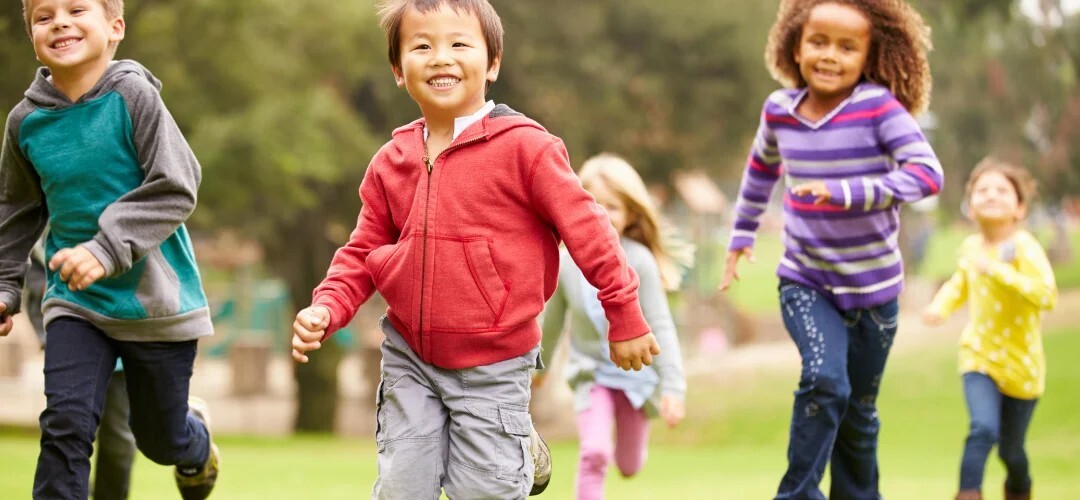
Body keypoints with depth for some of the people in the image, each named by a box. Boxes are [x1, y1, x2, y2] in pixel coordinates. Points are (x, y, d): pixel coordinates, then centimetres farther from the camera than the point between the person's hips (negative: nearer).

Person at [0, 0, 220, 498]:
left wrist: (107, 250, -30)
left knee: (161, 440, 13)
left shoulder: (132, 97, -17)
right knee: (65, 423, -17)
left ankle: (197, 441, 49)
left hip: (155, 297, -2)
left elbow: (175, 190, -21)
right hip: (75, 300, 2)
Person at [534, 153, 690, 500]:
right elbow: (553, 320, 4)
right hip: (591, 375, 0)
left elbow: (660, 327, -18)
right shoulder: (566, 264, -13)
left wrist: (673, 386, -21)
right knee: (594, 454, -22)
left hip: (636, 375, 0)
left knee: (629, 466, 17)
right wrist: (540, 367, 19)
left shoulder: (639, 262, -21)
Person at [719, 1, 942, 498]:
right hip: (804, 283, 1)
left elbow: (927, 173, -29)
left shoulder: (879, 107, -16)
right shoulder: (779, 110, -4)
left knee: (858, 411, 12)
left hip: (871, 287, -1)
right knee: (824, 379, -23)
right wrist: (741, 234, 22)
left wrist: (845, 192, -37)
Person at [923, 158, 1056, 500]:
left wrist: (998, 270, -37)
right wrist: (941, 305, 2)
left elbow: (1046, 295, -34)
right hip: (980, 357, 2)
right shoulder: (971, 247, -2)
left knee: (1011, 451, 13)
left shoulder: (1024, 248, -19)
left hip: (1021, 365, -2)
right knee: (984, 429, -25)